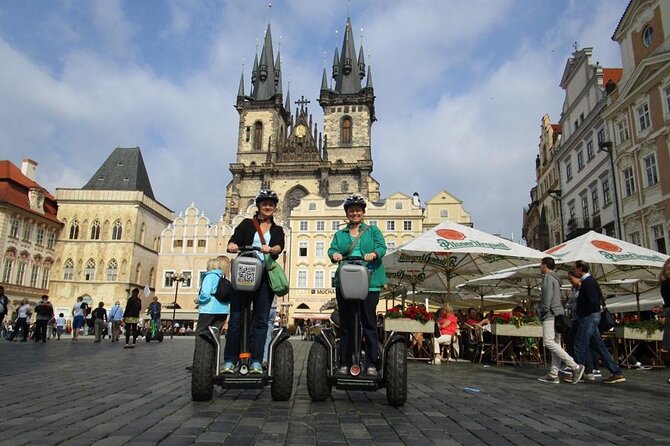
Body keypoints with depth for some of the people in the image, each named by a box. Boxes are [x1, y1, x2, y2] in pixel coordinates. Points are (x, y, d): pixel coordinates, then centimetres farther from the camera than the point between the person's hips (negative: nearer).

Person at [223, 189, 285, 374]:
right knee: (236, 319, -4)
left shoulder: (277, 230, 17)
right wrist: (232, 246, -23)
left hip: (265, 277, 1)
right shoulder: (247, 224, 15)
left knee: (261, 320, 0)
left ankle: (256, 363, 3)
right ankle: (229, 362, 1)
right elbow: (233, 241, 1)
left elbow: (280, 247, -2)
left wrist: (270, 249, -25)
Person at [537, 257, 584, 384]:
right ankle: (553, 375, 3)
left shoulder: (548, 277, -7)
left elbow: (547, 296, -17)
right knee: (556, 344, 4)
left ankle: (575, 367, -16)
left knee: (549, 342, -14)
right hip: (558, 313, 10)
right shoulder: (555, 278, 23)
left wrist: (543, 311, -13)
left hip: (551, 314, -10)